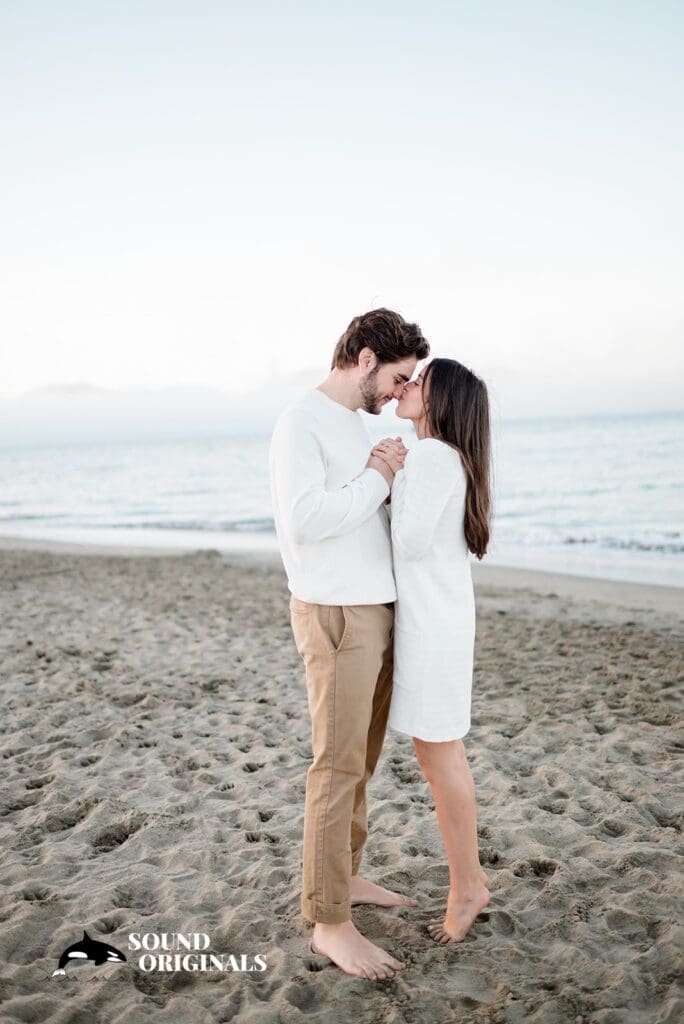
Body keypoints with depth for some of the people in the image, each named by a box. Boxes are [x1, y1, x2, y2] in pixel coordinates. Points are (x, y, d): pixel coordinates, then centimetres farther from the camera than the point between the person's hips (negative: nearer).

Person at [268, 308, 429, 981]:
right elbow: (304, 519, -26)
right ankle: (328, 921, 9)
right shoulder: (300, 422, -12)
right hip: (335, 617, -9)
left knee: (361, 759, 16)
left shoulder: (352, 423, 16)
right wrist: (378, 478, -15)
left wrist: (389, 480, 4)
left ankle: (347, 876, 31)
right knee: (338, 766, -3)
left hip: (376, 611, 9)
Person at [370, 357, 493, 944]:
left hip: (433, 622, -10)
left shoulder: (430, 454, -16)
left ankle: (466, 888, 18)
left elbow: (411, 543, -20)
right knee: (436, 751, 16)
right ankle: (470, 877, 27)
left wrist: (398, 474, -10)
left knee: (440, 754, 2)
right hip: (433, 616, 10)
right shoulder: (448, 459, 15)